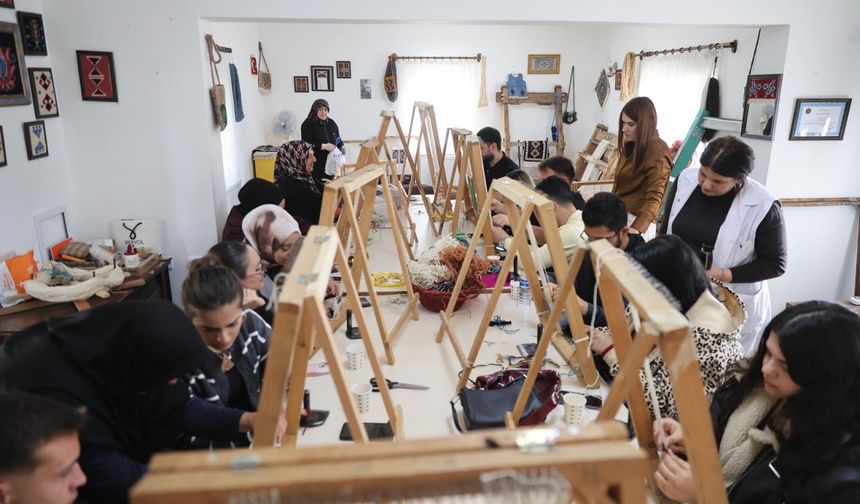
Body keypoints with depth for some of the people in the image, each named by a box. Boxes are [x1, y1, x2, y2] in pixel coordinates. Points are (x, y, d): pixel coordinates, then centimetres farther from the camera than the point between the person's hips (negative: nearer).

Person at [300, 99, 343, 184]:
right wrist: (324, 146, -17)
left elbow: (338, 139, 25)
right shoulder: (308, 124, -5)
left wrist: (341, 147, 3)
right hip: (316, 164, -5)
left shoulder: (332, 123, 13)